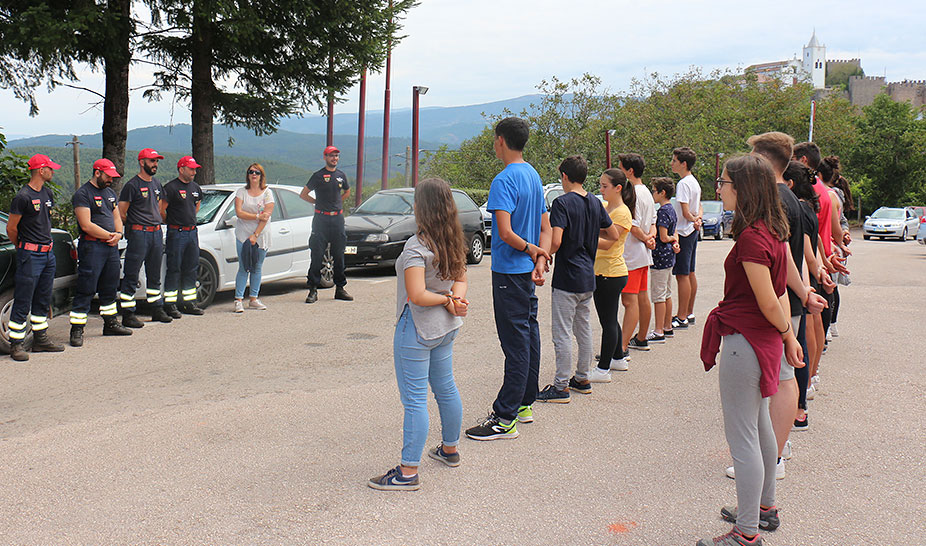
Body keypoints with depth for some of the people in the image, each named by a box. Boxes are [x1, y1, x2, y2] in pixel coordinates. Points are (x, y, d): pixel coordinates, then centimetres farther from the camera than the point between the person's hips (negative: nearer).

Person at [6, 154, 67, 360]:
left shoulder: (47, 194, 12)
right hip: (30, 255, -8)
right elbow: (11, 228, -8)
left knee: (43, 300, 15)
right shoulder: (23, 197, -14)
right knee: (23, 302, -4)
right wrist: (22, 248, 5)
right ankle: (16, 345, 1)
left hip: (48, 253, 8)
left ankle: (41, 339, 25)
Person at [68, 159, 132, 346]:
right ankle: (77, 330, -2)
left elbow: (116, 217, 21)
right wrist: (109, 236, -12)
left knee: (110, 287, 16)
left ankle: (111, 323, 27)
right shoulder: (82, 194, -9)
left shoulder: (110, 192, 17)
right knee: (85, 290, -7)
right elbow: (86, 225, -16)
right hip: (92, 247, -8)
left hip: (111, 246, 8)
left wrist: (118, 234, 0)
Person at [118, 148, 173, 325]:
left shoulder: (157, 184, 14)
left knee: (154, 276, 15)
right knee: (131, 276, -5)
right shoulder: (132, 185, -8)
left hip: (157, 233, 7)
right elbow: (121, 214, -8)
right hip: (138, 235, -7)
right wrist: (132, 227, 3)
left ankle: (157, 310, 24)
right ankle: (128, 314, -2)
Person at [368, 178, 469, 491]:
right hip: (447, 327, 9)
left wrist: (447, 299, -13)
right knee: (446, 388, 21)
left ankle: (408, 472, 1)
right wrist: (455, 299, -8)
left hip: (417, 329, -9)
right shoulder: (454, 242, 5)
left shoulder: (417, 246, -21)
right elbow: (461, 278, 11)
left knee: (414, 399, -4)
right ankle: (450, 450, 38)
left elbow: (417, 295, -28)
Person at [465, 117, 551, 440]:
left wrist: (532, 250, -10)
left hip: (510, 272, -9)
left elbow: (505, 232, -26)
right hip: (527, 270, 9)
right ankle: (525, 405, 26)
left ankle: (505, 419, -1)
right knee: (529, 335, 14)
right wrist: (540, 258, -2)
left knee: (515, 343, -7)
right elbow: (546, 228, 11)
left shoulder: (504, 180, -16)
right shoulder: (534, 176, 12)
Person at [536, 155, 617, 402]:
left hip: (567, 278, -8)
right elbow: (614, 235, 14)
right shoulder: (595, 202, 7)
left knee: (562, 333, -2)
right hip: (588, 278, 8)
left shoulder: (562, 203, -15)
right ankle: (582, 379, 26)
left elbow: (555, 242, -24)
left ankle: (561, 386, 2)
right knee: (584, 328, 17)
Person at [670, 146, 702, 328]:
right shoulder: (694, 182, 15)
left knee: (682, 275, -8)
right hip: (692, 232, 10)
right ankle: (689, 313, 21)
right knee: (690, 273, 14)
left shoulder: (683, 184, -17)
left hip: (683, 233, -10)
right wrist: (698, 218, -1)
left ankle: (682, 318, -6)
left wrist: (694, 220, -1)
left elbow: (685, 212, -20)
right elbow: (700, 207, 19)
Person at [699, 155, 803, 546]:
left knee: (742, 437, -2)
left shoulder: (751, 237, -23)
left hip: (745, 342, -11)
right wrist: (788, 335, 10)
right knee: (759, 425, 23)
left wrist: (787, 334, -4)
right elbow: (778, 293, 10)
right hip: (763, 338, 11)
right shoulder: (773, 231, 8)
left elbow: (769, 302, -20)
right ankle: (764, 507, 39)